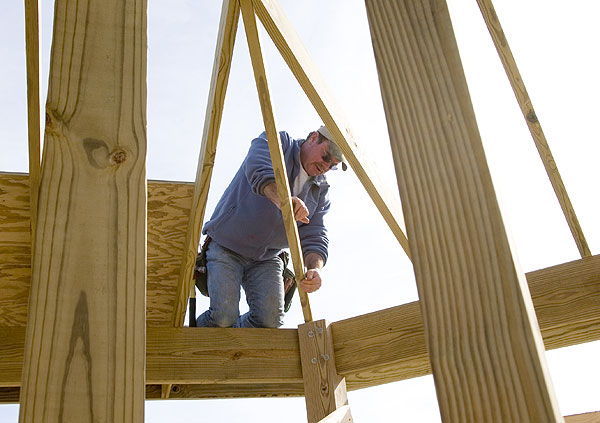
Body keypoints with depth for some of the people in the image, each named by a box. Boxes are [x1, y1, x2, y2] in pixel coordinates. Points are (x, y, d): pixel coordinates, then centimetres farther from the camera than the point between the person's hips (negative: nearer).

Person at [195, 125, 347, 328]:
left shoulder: (321, 191, 8)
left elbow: (314, 237, -2)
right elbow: (259, 170, -28)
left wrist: (315, 268, -24)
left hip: (266, 259, 5)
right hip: (226, 246, -4)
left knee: (270, 319, -16)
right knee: (224, 317, -20)